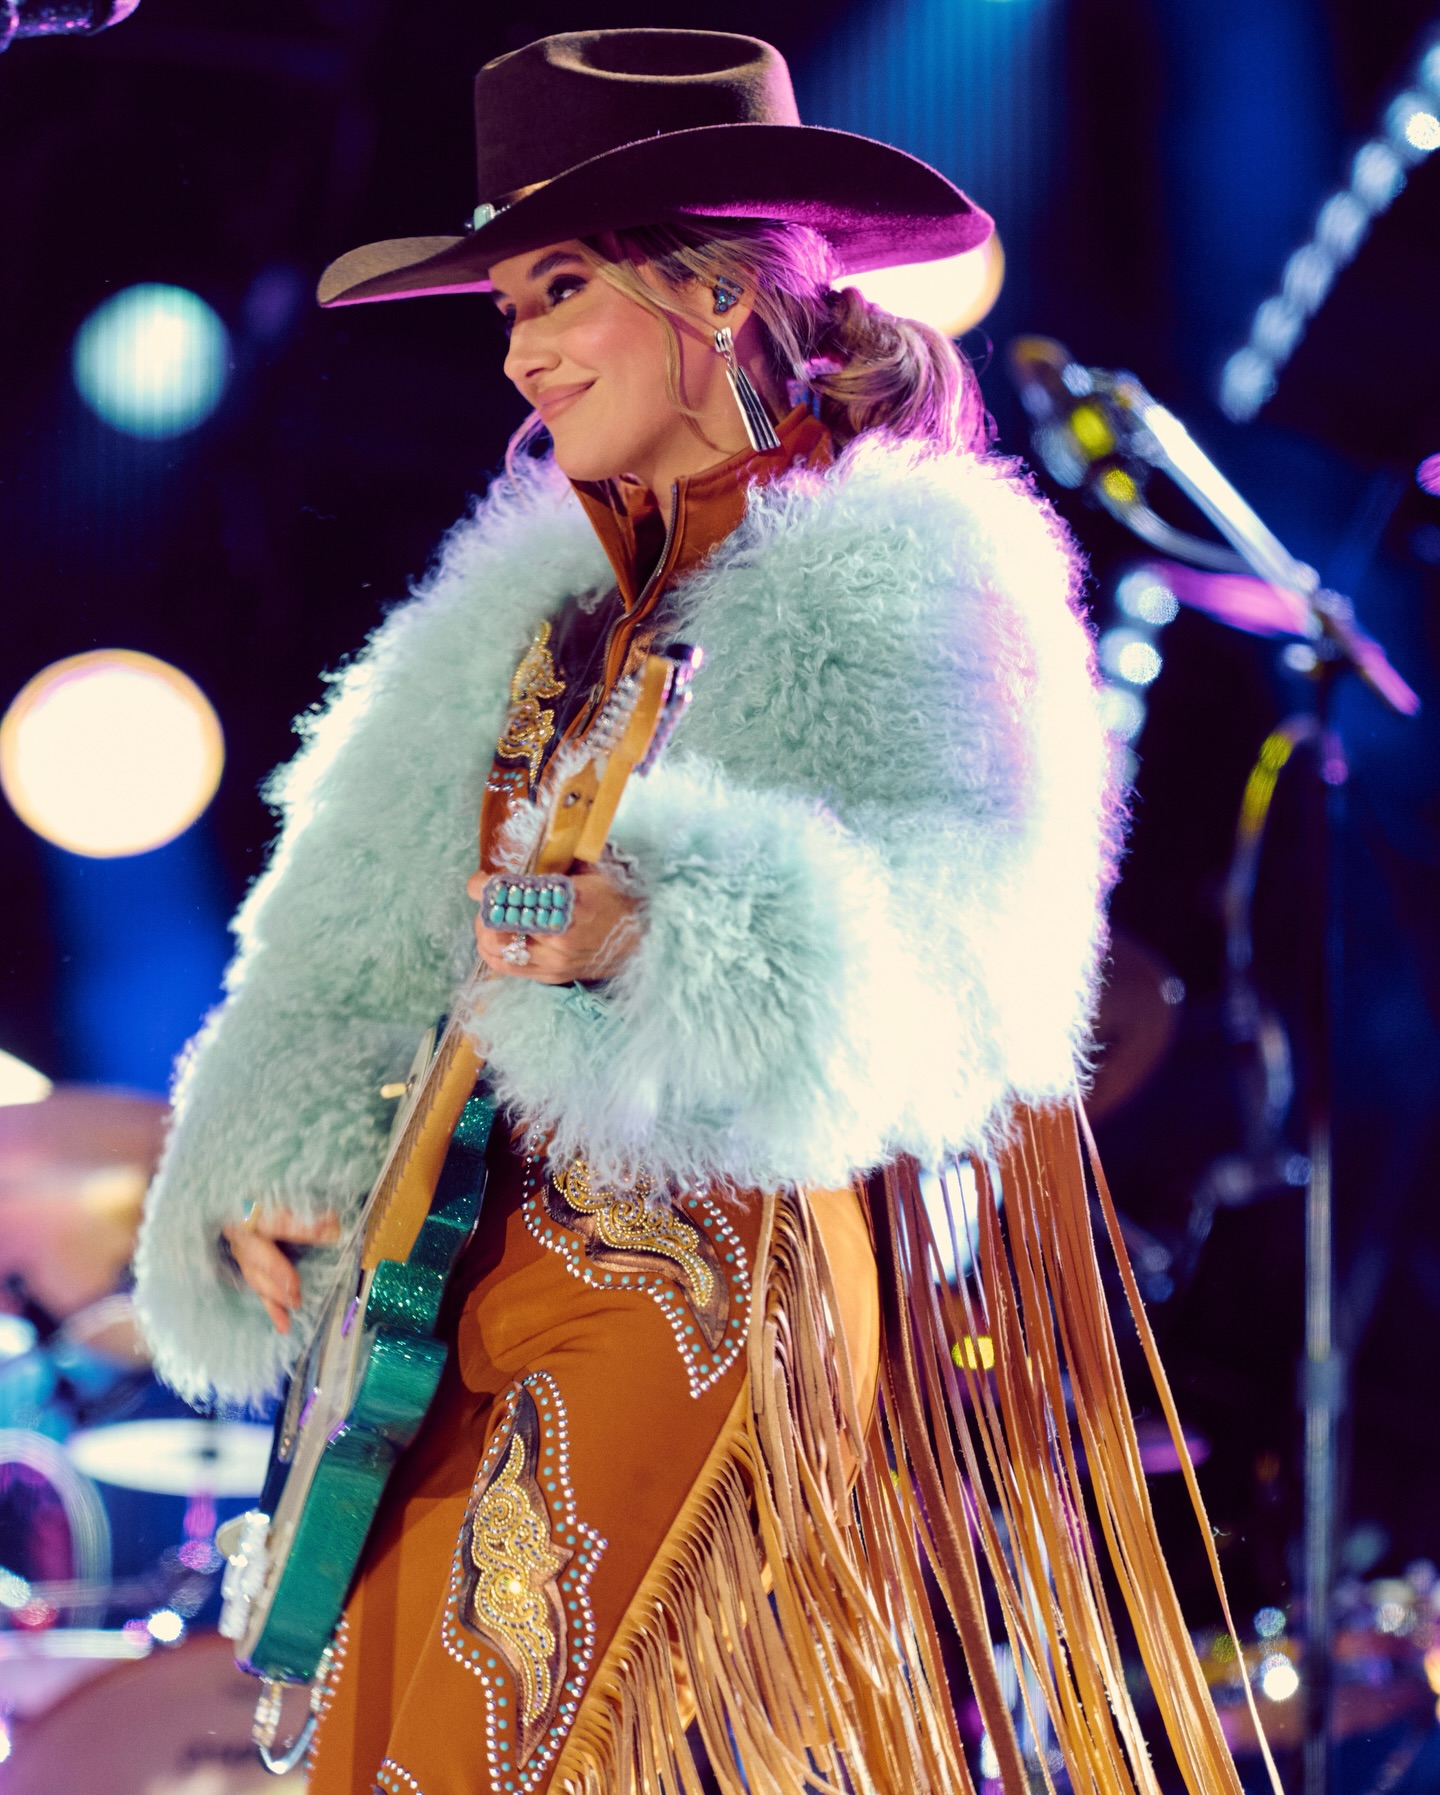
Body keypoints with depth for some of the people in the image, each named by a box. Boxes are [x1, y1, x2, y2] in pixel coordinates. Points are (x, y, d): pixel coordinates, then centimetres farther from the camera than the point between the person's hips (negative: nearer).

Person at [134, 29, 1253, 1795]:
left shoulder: (896, 584, -4)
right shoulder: (534, 618, 17)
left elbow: (940, 948, -18)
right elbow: (362, 943, 16)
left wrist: (655, 940, -35)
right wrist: (282, 1175, 0)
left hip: (719, 1300, -7)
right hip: (480, 1314, 7)